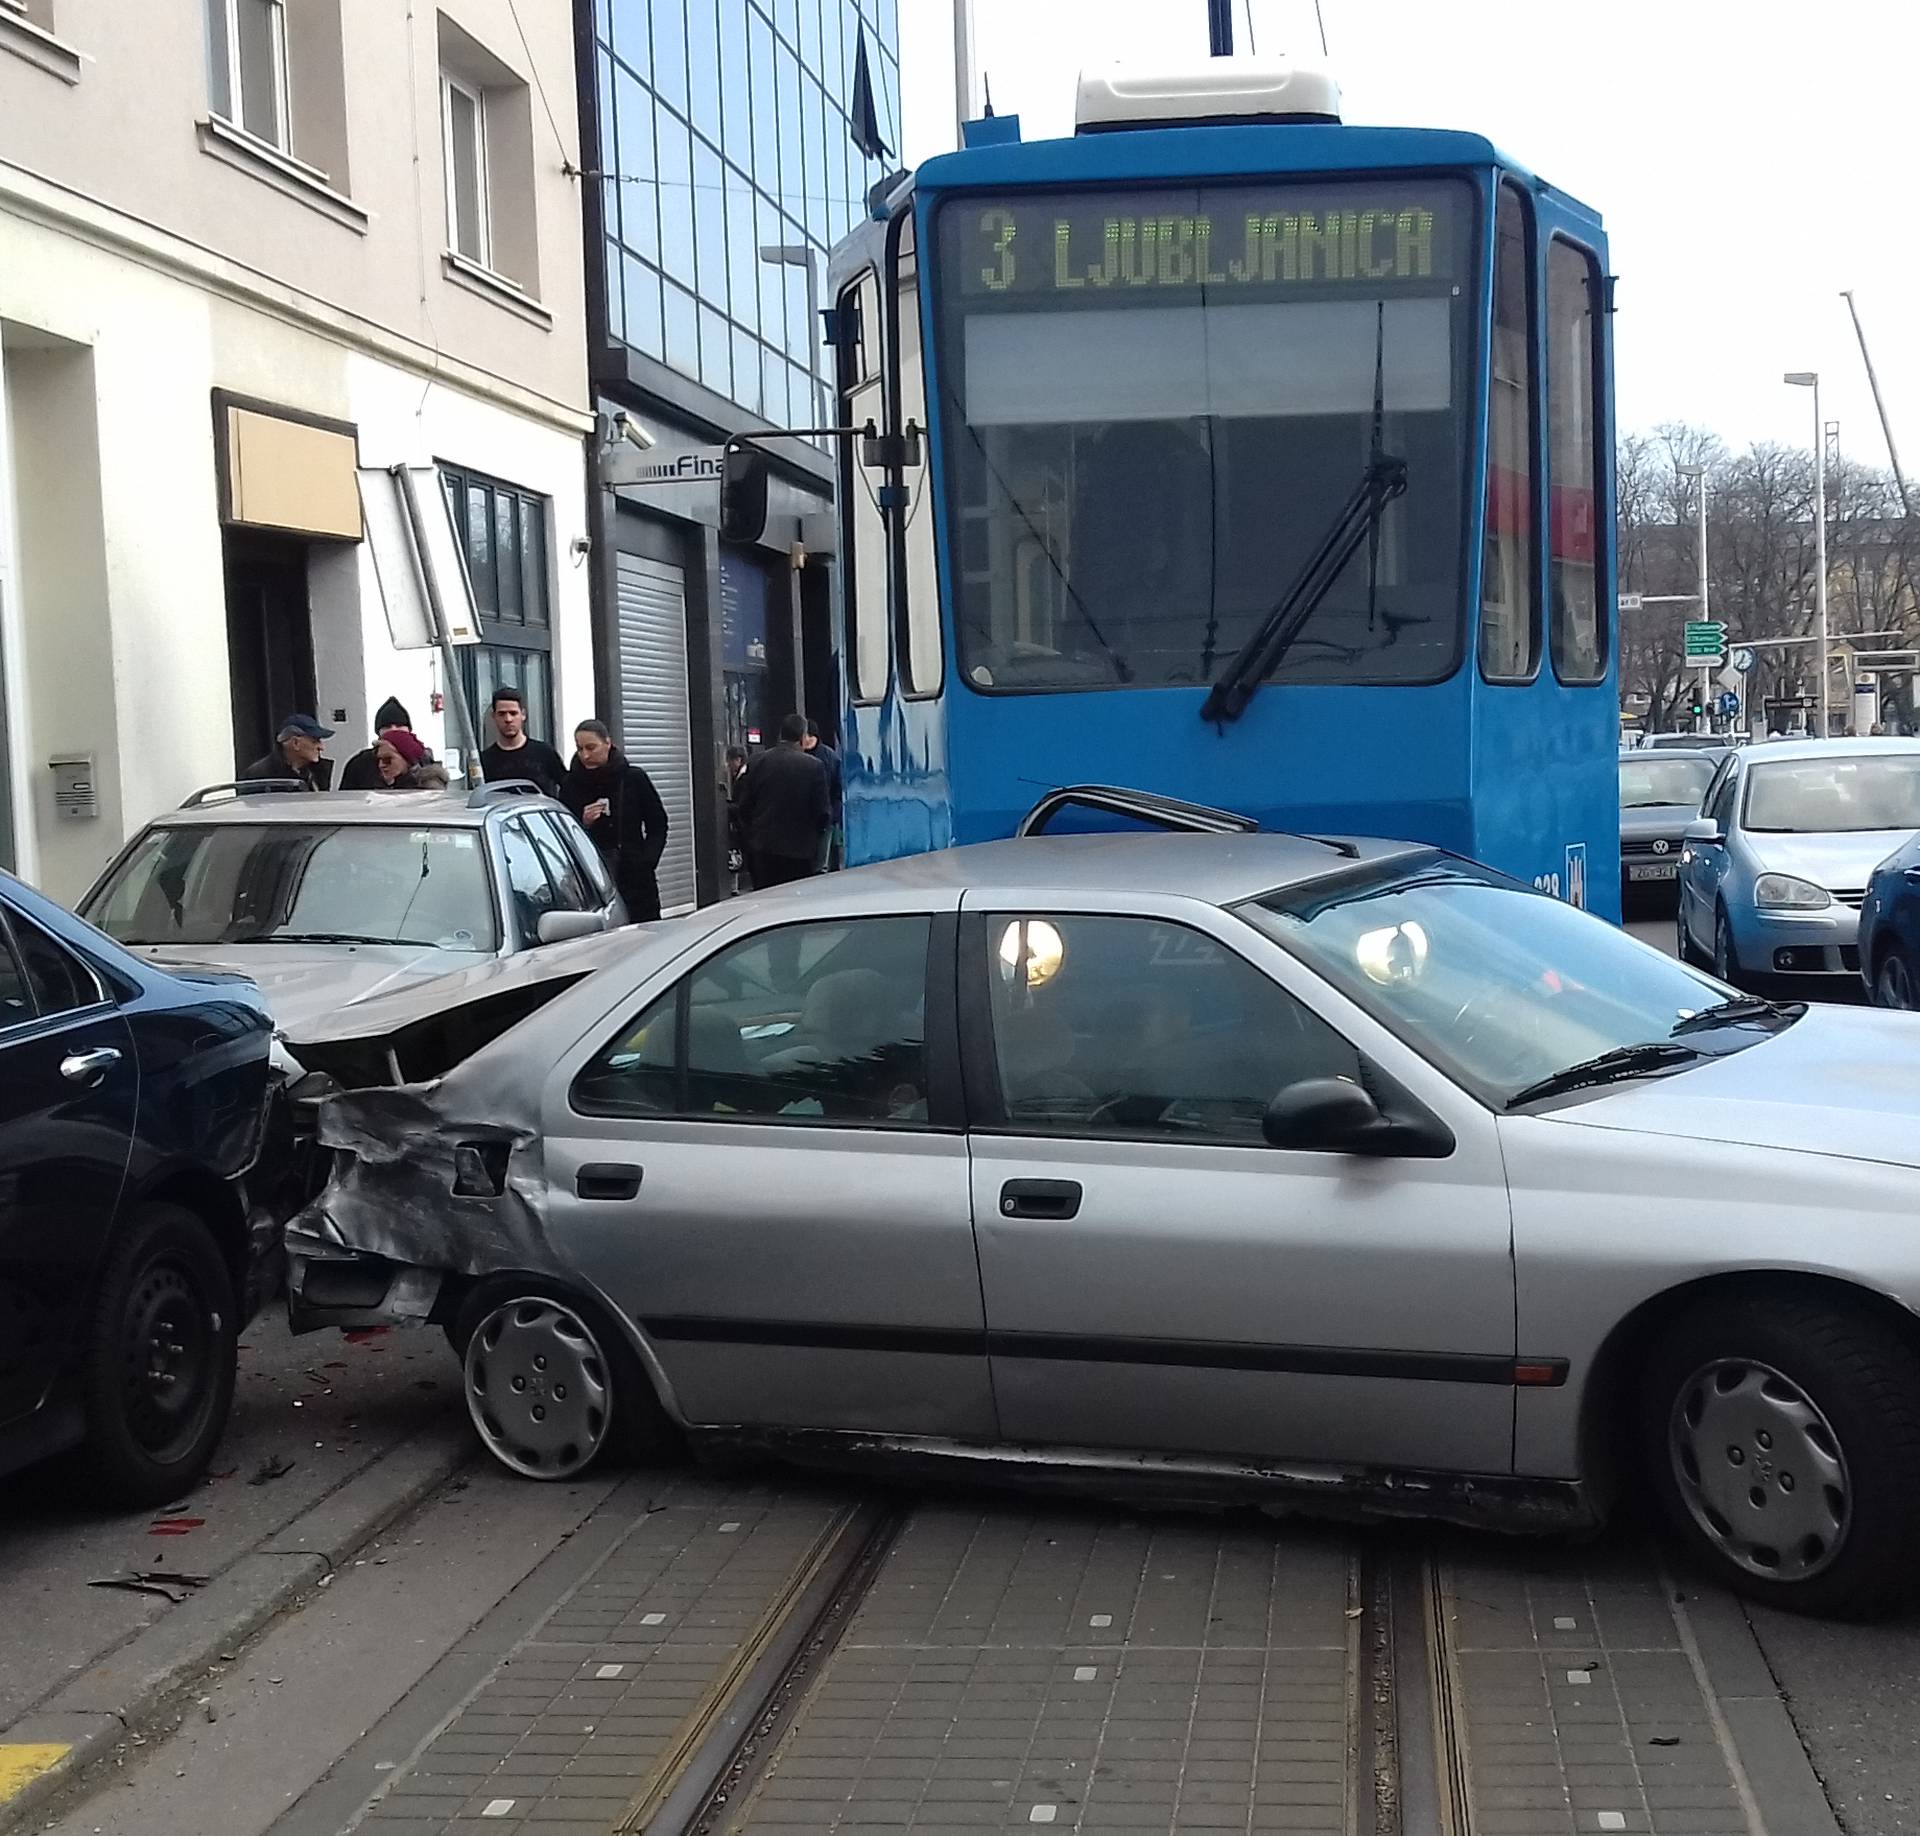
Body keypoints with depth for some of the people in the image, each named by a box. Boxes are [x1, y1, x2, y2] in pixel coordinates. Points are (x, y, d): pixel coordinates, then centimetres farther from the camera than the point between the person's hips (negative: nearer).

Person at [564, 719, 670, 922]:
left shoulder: (633, 778, 1)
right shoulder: (572, 785, 3)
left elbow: (658, 825, 9)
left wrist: (646, 862, -3)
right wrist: (583, 824, -11)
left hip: (635, 879, 0)